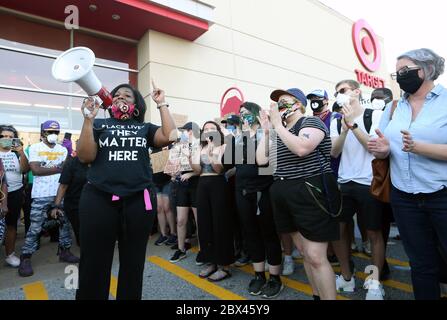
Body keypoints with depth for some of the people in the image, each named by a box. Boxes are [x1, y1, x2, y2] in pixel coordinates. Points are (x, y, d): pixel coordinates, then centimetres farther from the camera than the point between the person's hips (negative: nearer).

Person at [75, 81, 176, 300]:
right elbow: (85, 157, -2)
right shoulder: (99, 124, 11)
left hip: (139, 200, 1)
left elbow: (170, 136, -6)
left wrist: (162, 104, 0)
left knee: (133, 263, 14)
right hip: (99, 199, 0)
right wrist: (88, 120, -9)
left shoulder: (145, 128, 12)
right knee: (94, 264, 7)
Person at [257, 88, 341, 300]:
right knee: (305, 253, 17)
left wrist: (278, 125, -17)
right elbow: (261, 160, 10)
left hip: (310, 194, -7)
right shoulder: (280, 132, 16)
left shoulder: (311, 122, -6)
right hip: (285, 195, 8)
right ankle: (317, 295, 32)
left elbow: (301, 148, -27)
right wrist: (266, 131, 6)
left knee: (316, 257, -6)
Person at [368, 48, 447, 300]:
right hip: (404, 199, 4)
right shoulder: (394, 108, 8)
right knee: (421, 264, 17)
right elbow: (383, 152, 10)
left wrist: (417, 147, -26)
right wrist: (383, 150, -11)